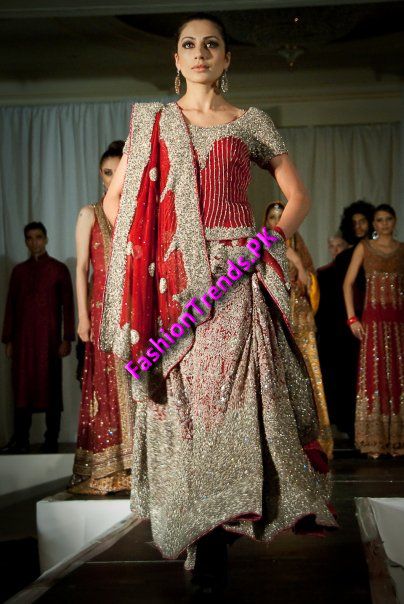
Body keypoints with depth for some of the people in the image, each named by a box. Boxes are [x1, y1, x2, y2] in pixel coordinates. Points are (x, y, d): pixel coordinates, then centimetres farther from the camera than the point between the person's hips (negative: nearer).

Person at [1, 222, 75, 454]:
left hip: (49, 338, -3)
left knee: (50, 388, -1)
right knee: (22, 387, 2)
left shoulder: (59, 269, 3)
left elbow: (68, 305, 0)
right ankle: (20, 440, 6)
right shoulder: (19, 270, 13)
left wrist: (67, 339, -7)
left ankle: (52, 441, 3)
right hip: (23, 339, 3)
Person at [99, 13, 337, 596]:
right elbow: (115, 200, 15)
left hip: (235, 279, -1)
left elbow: (298, 194, 14)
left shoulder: (251, 123, 11)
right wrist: (149, 253, 3)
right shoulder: (151, 121, 15)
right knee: (181, 398, -3)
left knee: (232, 393, -10)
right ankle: (207, 553, 4)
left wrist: (272, 240, -2)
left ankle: (223, 521, 0)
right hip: (172, 279, 1)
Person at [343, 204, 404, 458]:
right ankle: (374, 439, 0)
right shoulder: (364, 247, 6)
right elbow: (348, 283, 3)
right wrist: (352, 318, -5)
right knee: (374, 374, -4)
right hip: (374, 318, -2)